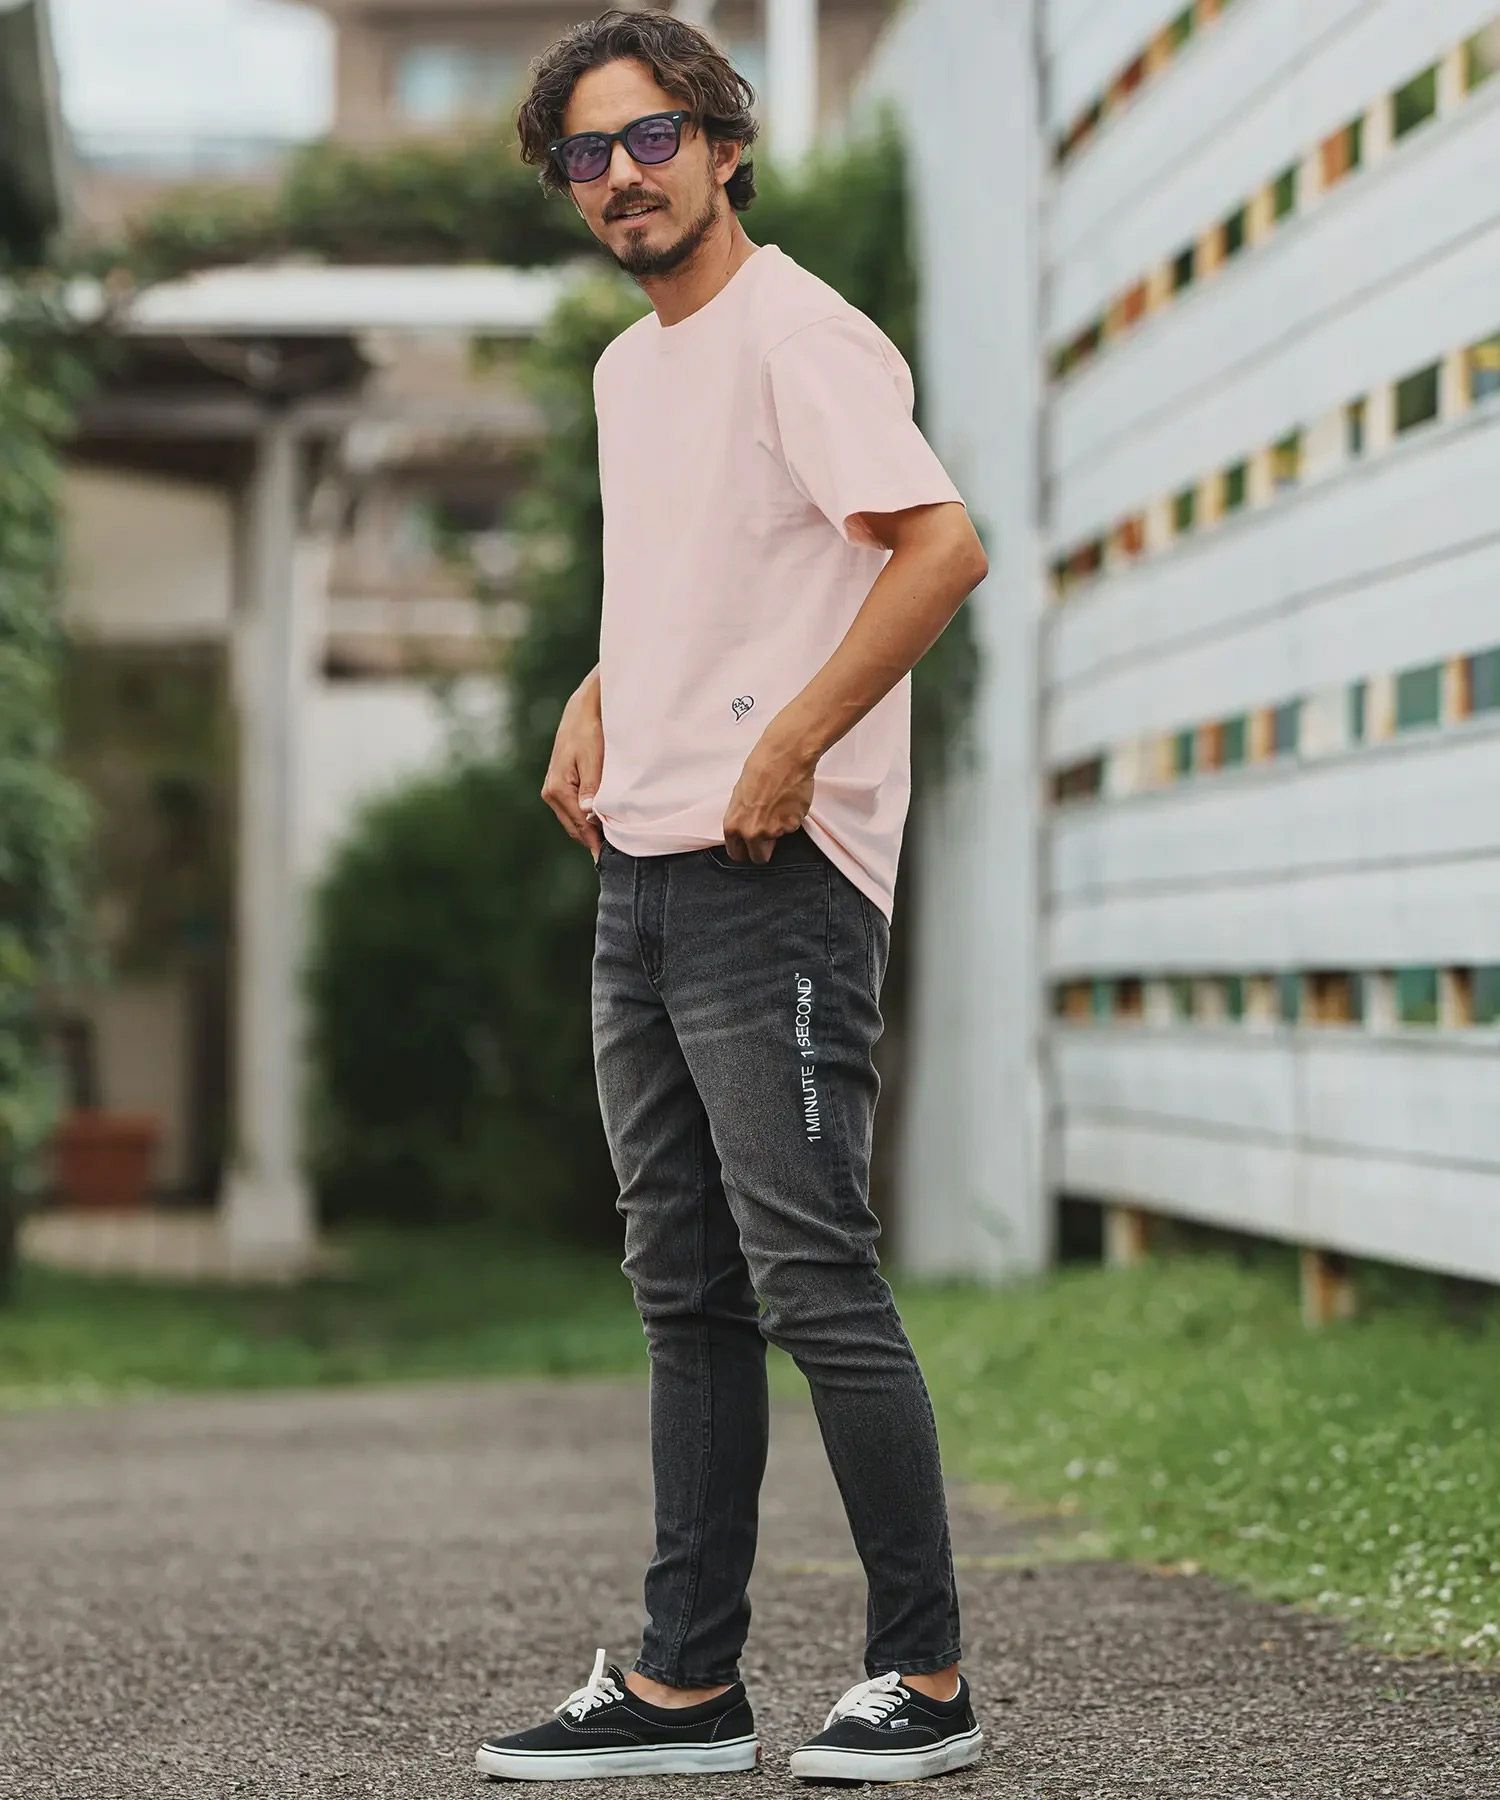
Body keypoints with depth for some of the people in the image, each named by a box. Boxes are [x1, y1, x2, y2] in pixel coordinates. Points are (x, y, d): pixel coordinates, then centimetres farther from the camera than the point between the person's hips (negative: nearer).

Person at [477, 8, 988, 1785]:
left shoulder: (796, 331, -9)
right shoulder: (626, 367, 19)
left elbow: (945, 544, -21)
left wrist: (791, 744, -21)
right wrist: (593, 707, 15)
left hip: (774, 876, -9)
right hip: (641, 874, 9)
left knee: (812, 1281, -8)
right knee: (686, 1293, 11)